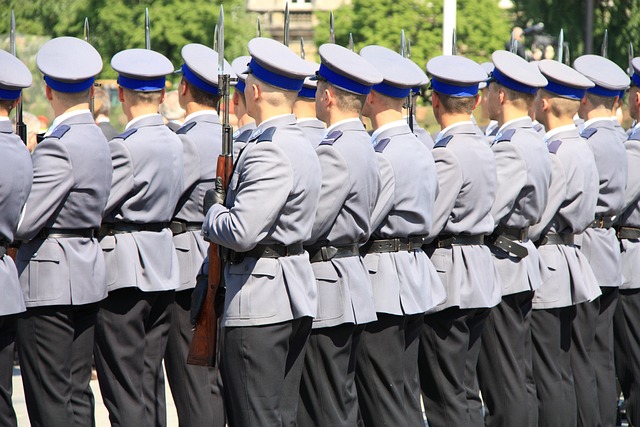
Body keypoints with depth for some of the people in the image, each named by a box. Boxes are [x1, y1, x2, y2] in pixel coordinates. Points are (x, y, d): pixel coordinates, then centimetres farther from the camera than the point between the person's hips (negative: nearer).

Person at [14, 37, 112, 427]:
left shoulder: (58, 146, -18)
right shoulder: (97, 139, 10)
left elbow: (23, 222, -21)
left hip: (50, 281, -9)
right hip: (88, 273, 9)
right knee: (78, 392, 13)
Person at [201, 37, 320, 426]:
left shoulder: (269, 152, -18)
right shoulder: (303, 146, 14)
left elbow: (241, 232, -24)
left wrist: (214, 210, -5)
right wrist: (226, 204, 14)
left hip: (260, 299, -10)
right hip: (297, 295, 10)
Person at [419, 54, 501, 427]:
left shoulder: (448, 153, -17)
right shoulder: (484, 147, 10)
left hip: (449, 275, -9)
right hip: (481, 274, 9)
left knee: (445, 397, -5)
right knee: (467, 391, 14)